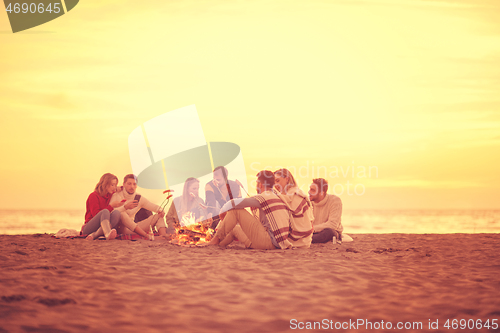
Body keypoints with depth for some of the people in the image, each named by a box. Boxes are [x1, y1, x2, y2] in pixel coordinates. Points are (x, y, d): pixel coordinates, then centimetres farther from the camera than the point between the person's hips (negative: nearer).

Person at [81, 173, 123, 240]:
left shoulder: (111, 195, 17)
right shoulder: (94, 196, -2)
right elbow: (95, 214, -13)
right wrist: (111, 206, -15)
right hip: (89, 227, -5)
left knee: (116, 212, -24)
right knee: (105, 211, -33)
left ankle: (95, 234, -38)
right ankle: (108, 234, -65)